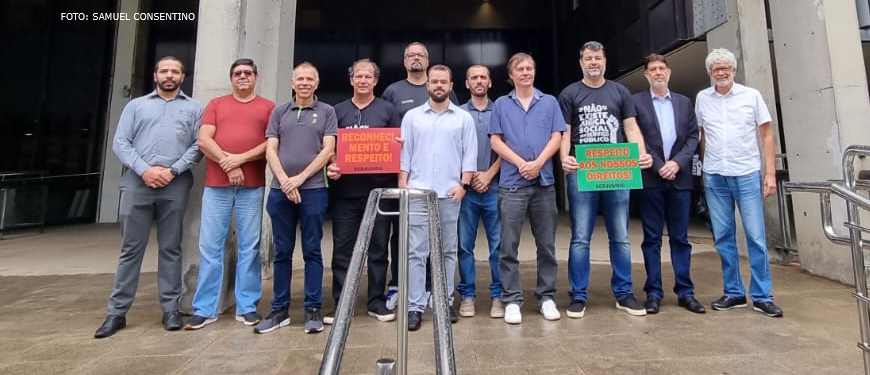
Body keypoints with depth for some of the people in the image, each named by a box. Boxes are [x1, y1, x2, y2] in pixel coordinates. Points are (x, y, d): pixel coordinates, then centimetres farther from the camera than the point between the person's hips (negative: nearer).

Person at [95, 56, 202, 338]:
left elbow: (199, 145, 2)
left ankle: (171, 309, 12)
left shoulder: (194, 108, 13)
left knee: (170, 248, 4)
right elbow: (120, 142, 7)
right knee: (131, 248, 5)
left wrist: (173, 170, -10)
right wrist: (144, 169, -9)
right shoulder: (136, 105, 16)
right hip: (137, 182, 1)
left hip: (175, 185, -1)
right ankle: (117, 312, 14)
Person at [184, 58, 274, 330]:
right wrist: (227, 162, -10)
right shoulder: (216, 104, 16)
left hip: (252, 186, -1)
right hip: (216, 184, 2)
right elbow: (204, 140, 4)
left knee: (249, 246, 2)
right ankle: (205, 309, 14)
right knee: (210, 246, 3)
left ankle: (247, 307, 11)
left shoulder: (268, 107, 10)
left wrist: (241, 158, -12)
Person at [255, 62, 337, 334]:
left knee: (312, 251, 2)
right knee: (282, 252, 9)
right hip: (280, 190, 3)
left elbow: (327, 150, -2)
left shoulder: (326, 112, 7)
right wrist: (284, 181, -8)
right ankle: (280, 309, 20)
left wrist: (300, 178, -9)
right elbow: (270, 150, 7)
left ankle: (313, 310, 12)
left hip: (313, 190, -2)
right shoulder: (279, 112, 14)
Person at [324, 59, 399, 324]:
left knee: (378, 248, 6)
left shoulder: (387, 110, 9)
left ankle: (377, 302, 19)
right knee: (342, 249, 4)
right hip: (345, 190, 1)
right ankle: (340, 304, 17)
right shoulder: (338, 111, 13)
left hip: (379, 189, -1)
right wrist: (331, 167, -9)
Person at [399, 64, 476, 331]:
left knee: (448, 251, 8)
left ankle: (446, 302, 20)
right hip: (418, 192, 0)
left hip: (450, 193, 1)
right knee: (416, 251, -1)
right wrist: (402, 185, -2)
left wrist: (464, 184, -5)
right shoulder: (412, 116, 9)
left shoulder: (463, 118, 8)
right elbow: (404, 153, 6)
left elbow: (470, 154, 5)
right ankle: (415, 306, 5)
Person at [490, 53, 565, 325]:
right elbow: (495, 141, 2)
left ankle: (546, 297, 20)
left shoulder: (550, 102, 12)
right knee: (508, 246, -1)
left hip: (544, 182, 1)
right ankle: (512, 300, 10)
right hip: (512, 183, -1)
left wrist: (538, 163, -12)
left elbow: (556, 137, 4)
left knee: (547, 245, 7)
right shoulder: (501, 104, 10)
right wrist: (521, 163, -11)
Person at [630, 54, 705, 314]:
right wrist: (658, 166, -10)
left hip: (680, 178, 3)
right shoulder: (636, 101, 4)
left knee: (680, 238, 8)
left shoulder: (684, 102, 16)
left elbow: (693, 137, 9)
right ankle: (654, 293, 10)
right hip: (650, 179, -3)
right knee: (652, 239, 2)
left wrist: (677, 162, -7)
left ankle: (685, 292, 17)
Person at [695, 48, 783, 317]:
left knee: (756, 237, 0)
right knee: (722, 237, 6)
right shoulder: (702, 98, 7)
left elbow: (766, 135, 3)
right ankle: (733, 293, 17)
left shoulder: (751, 95, 3)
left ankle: (762, 296, 11)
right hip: (714, 176, 2)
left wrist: (770, 172, -4)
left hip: (747, 174, -1)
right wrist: (705, 169, 8)